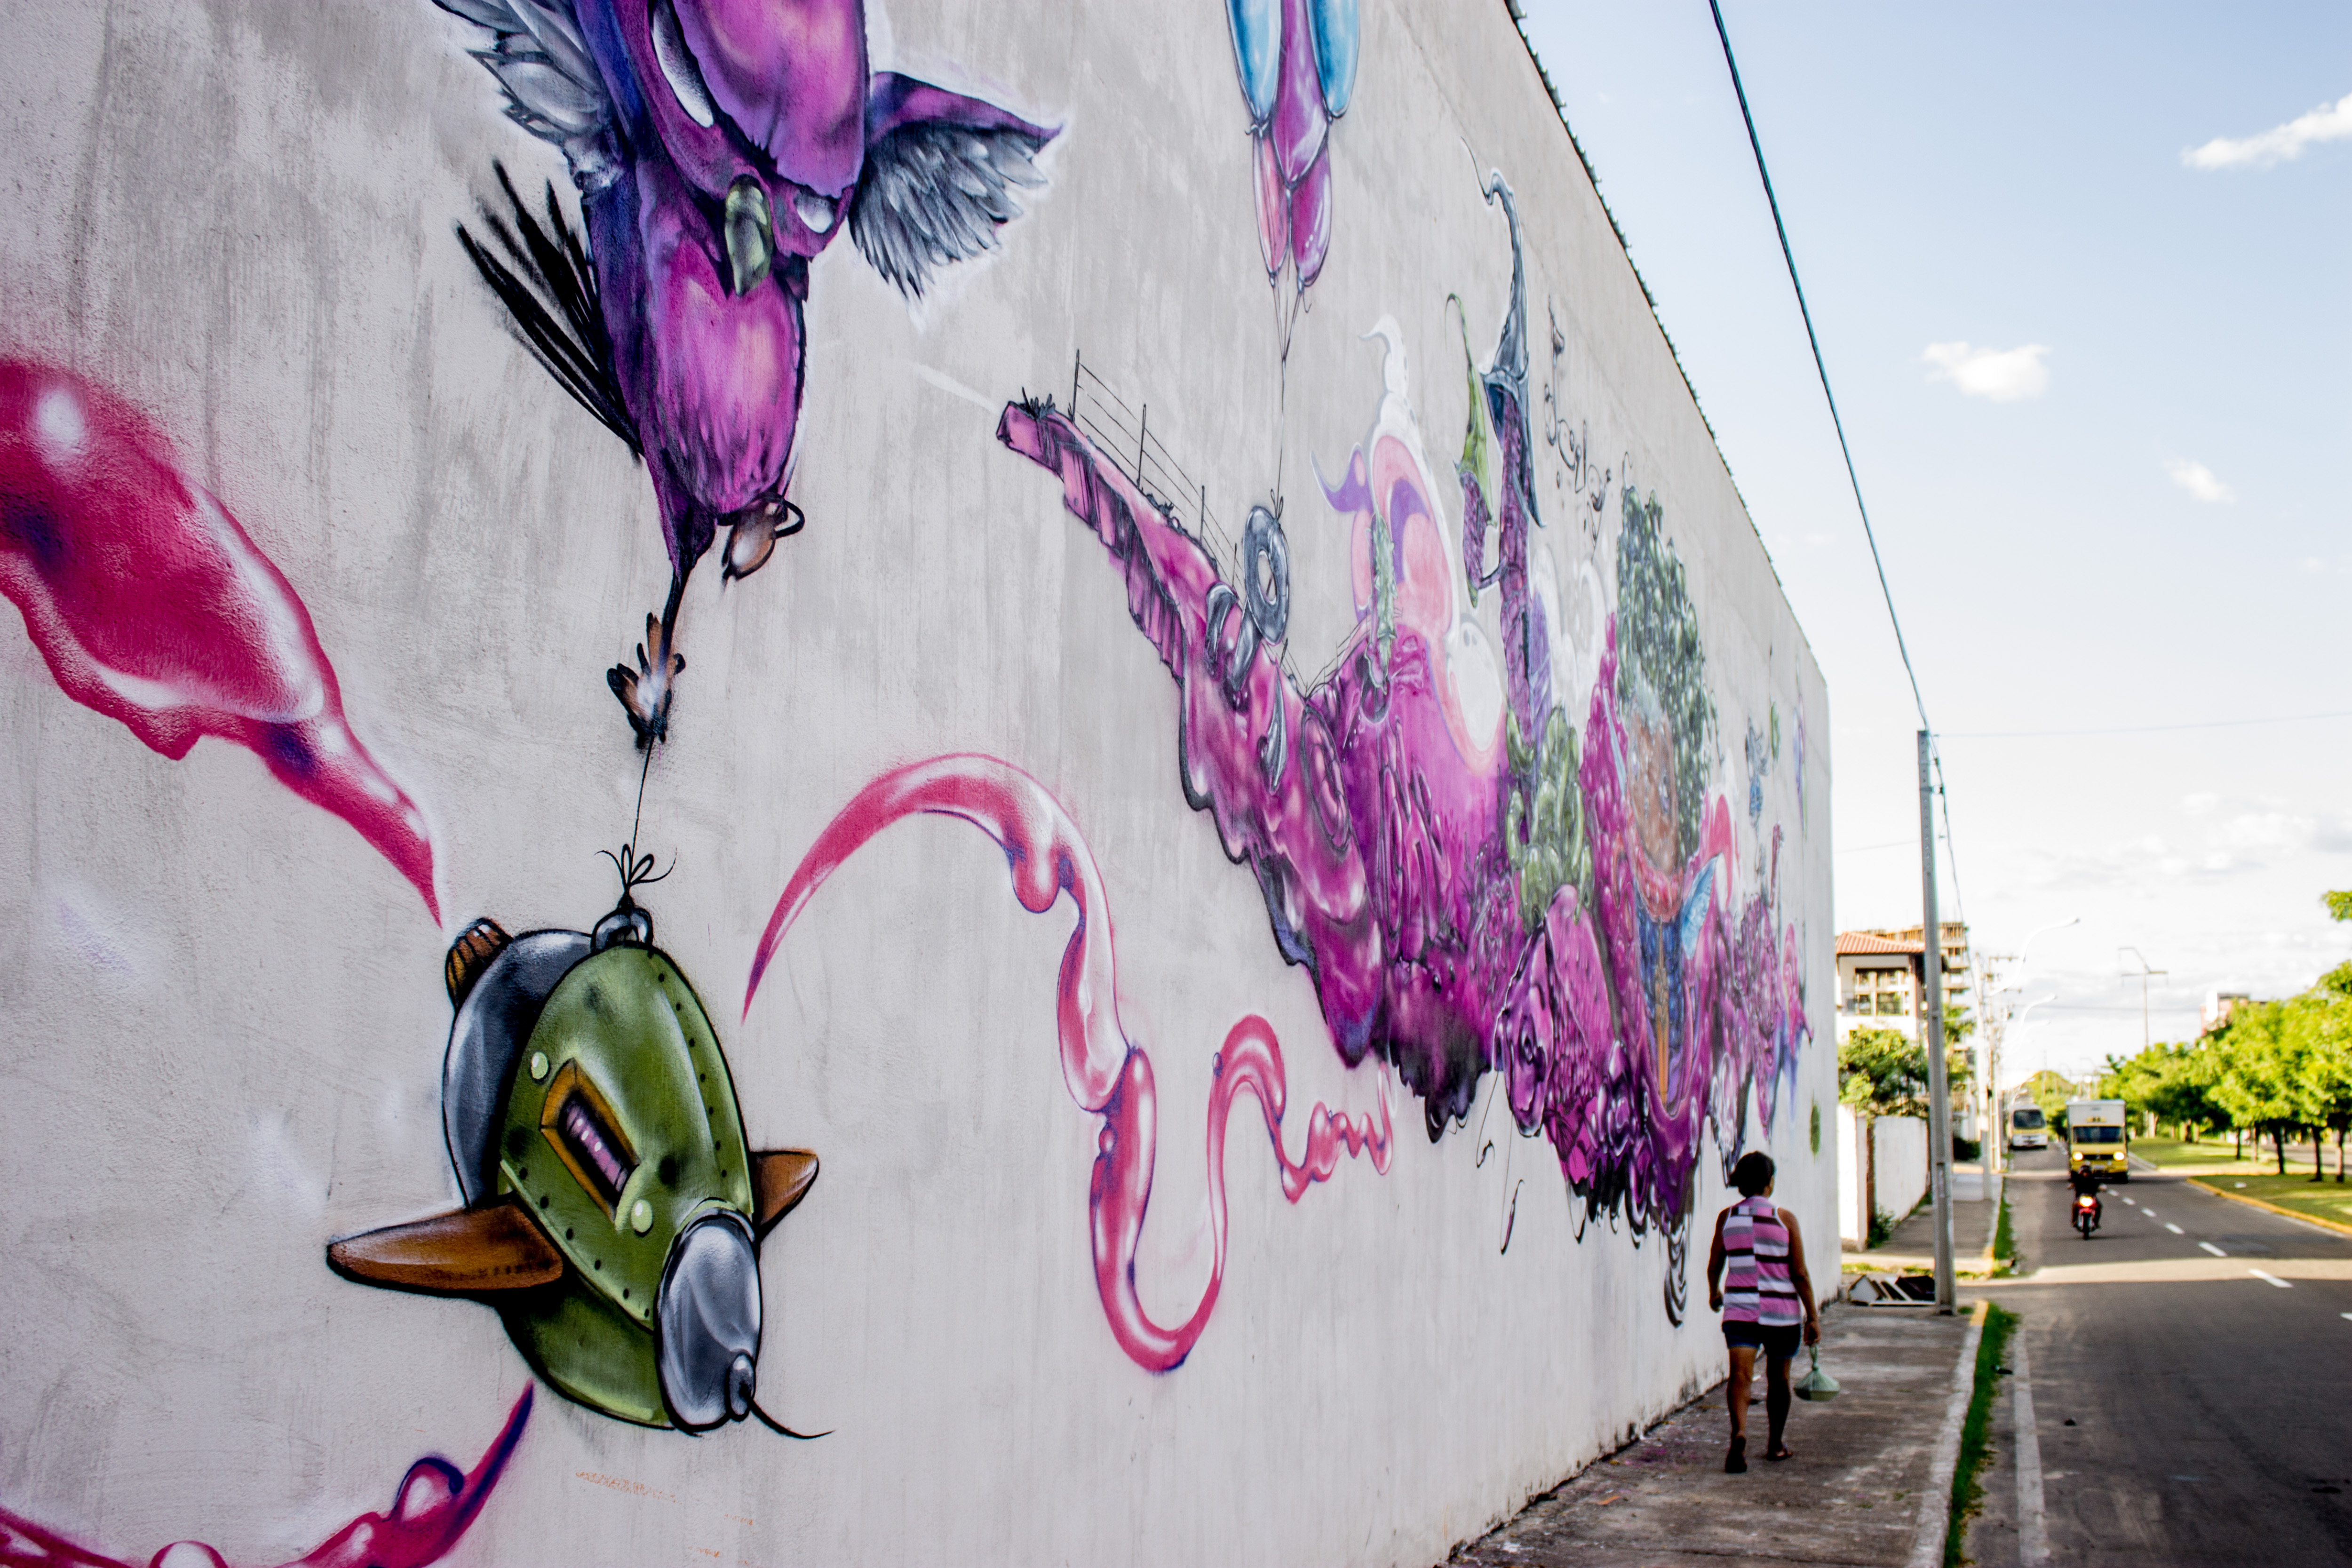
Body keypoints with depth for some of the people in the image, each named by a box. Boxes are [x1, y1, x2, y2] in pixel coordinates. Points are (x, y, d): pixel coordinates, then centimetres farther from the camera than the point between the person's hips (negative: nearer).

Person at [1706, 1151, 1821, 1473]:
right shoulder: (1785, 1219, -6)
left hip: (1740, 1308, 1)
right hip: (1781, 1312, -1)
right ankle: (1775, 1445, 31)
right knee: (1778, 1379, 17)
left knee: (1740, 1374, -8)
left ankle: (1739, 1432, -34)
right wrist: (1813, 1316, 0)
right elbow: (1800, 1274, -7)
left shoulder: (1727, 1217, 1)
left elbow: (1714, 1265, 9)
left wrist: (1714, 1292, 29)